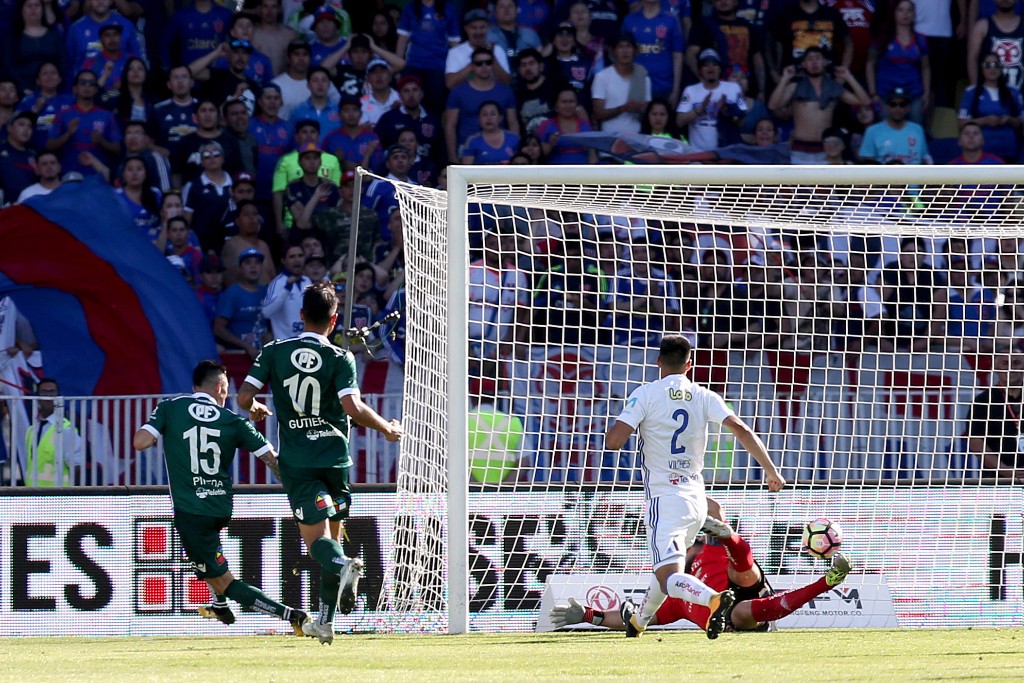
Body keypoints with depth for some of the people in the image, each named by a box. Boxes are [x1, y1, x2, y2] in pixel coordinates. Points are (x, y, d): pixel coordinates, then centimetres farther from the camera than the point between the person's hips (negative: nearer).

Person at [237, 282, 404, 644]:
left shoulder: (274, 352, 1)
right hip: (334, 458, 1)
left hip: (296, 462, -1)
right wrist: (387, 428, 1)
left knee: (317, 539, -6)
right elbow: (353, 408, -15)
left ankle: (343, 566, -41)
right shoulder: (340, 359, -4)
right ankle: (325, 621, 14)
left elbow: (244, 396, -2)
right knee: (331, 536, 16)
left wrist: (256, 409, 21)